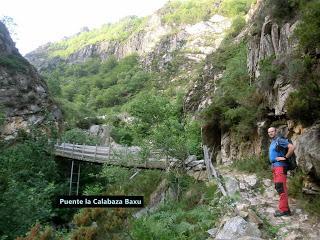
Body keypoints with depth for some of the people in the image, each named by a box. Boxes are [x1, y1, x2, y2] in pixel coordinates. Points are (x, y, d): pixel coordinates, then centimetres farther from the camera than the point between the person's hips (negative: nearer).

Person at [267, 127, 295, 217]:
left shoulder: (279, 140, -11)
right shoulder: (272, 142, 18)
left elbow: (292, 147, -22)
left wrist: (285, 157, -17)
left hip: (280, 166, -10)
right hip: (275, 166, 10)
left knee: (281, 188, -9)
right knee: (278, 187, 13)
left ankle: (283, 209, -5)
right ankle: (285, 208, 20)